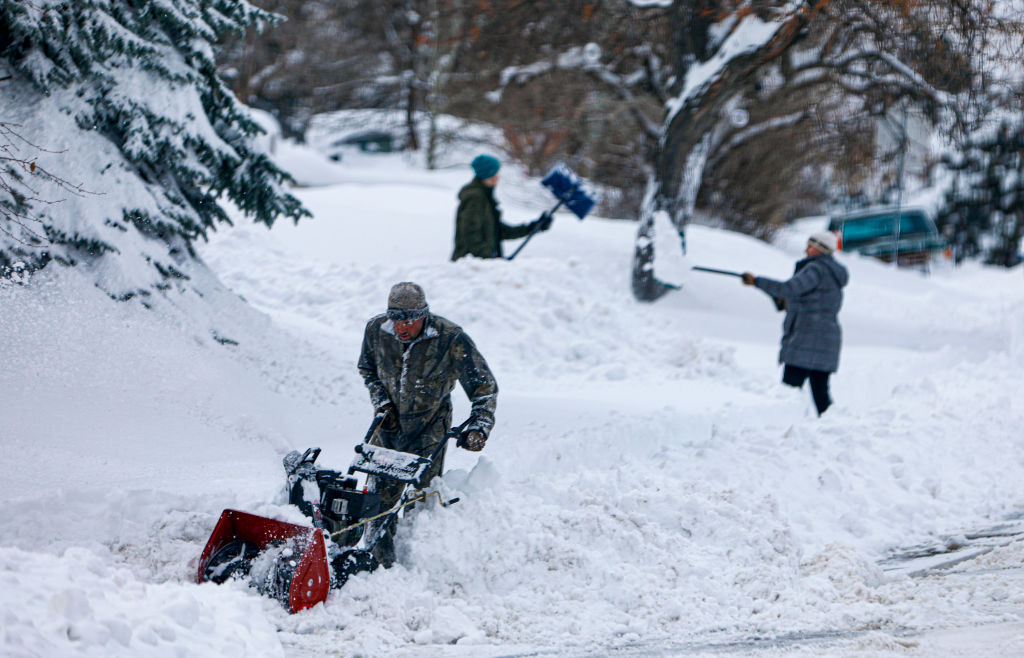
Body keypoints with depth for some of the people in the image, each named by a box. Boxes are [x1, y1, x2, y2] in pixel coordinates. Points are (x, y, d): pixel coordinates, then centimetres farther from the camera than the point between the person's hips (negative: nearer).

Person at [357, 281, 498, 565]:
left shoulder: (451, 339, -22)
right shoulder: (376, 330, -11)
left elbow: (484, 387, -15)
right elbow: (367, 368, 12)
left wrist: (478, 427, -25)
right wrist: (381, 402, -1)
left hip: (430, 426, -3)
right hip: (390, 422, 3)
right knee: (380, 494, 2)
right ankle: (381, 562, 17)